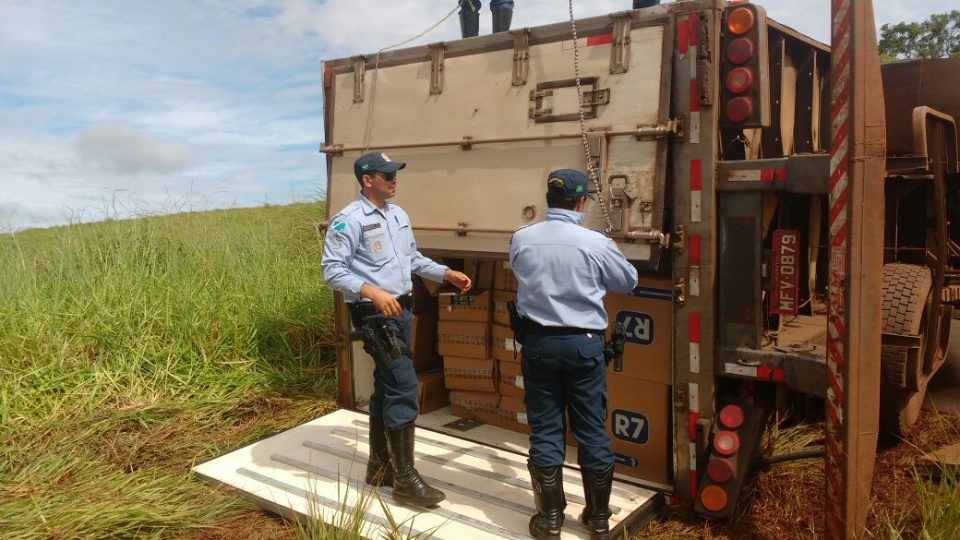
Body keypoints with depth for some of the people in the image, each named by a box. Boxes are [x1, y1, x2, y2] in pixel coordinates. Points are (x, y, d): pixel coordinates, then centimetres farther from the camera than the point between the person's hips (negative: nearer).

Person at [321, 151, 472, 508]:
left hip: (401, 309, 9)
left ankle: (379, 466, 29)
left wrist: (447, 274, 11)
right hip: (376, 314, -9)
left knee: (386, 388, 15)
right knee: (404, 389, -11)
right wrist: (373, 292, -28)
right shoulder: (349, 220, -13)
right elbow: (331, 269, -18)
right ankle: (405, 479, 0)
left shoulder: (398, 214, 13)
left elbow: (413, 259, 22)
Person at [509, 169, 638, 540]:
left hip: (538, 341, 2)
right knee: (592, 431, 9)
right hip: (584, 343, -1)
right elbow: (628, 282, 8)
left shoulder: (520, 239, -4)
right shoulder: (596, 243, -10)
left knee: (545, 430, 9)